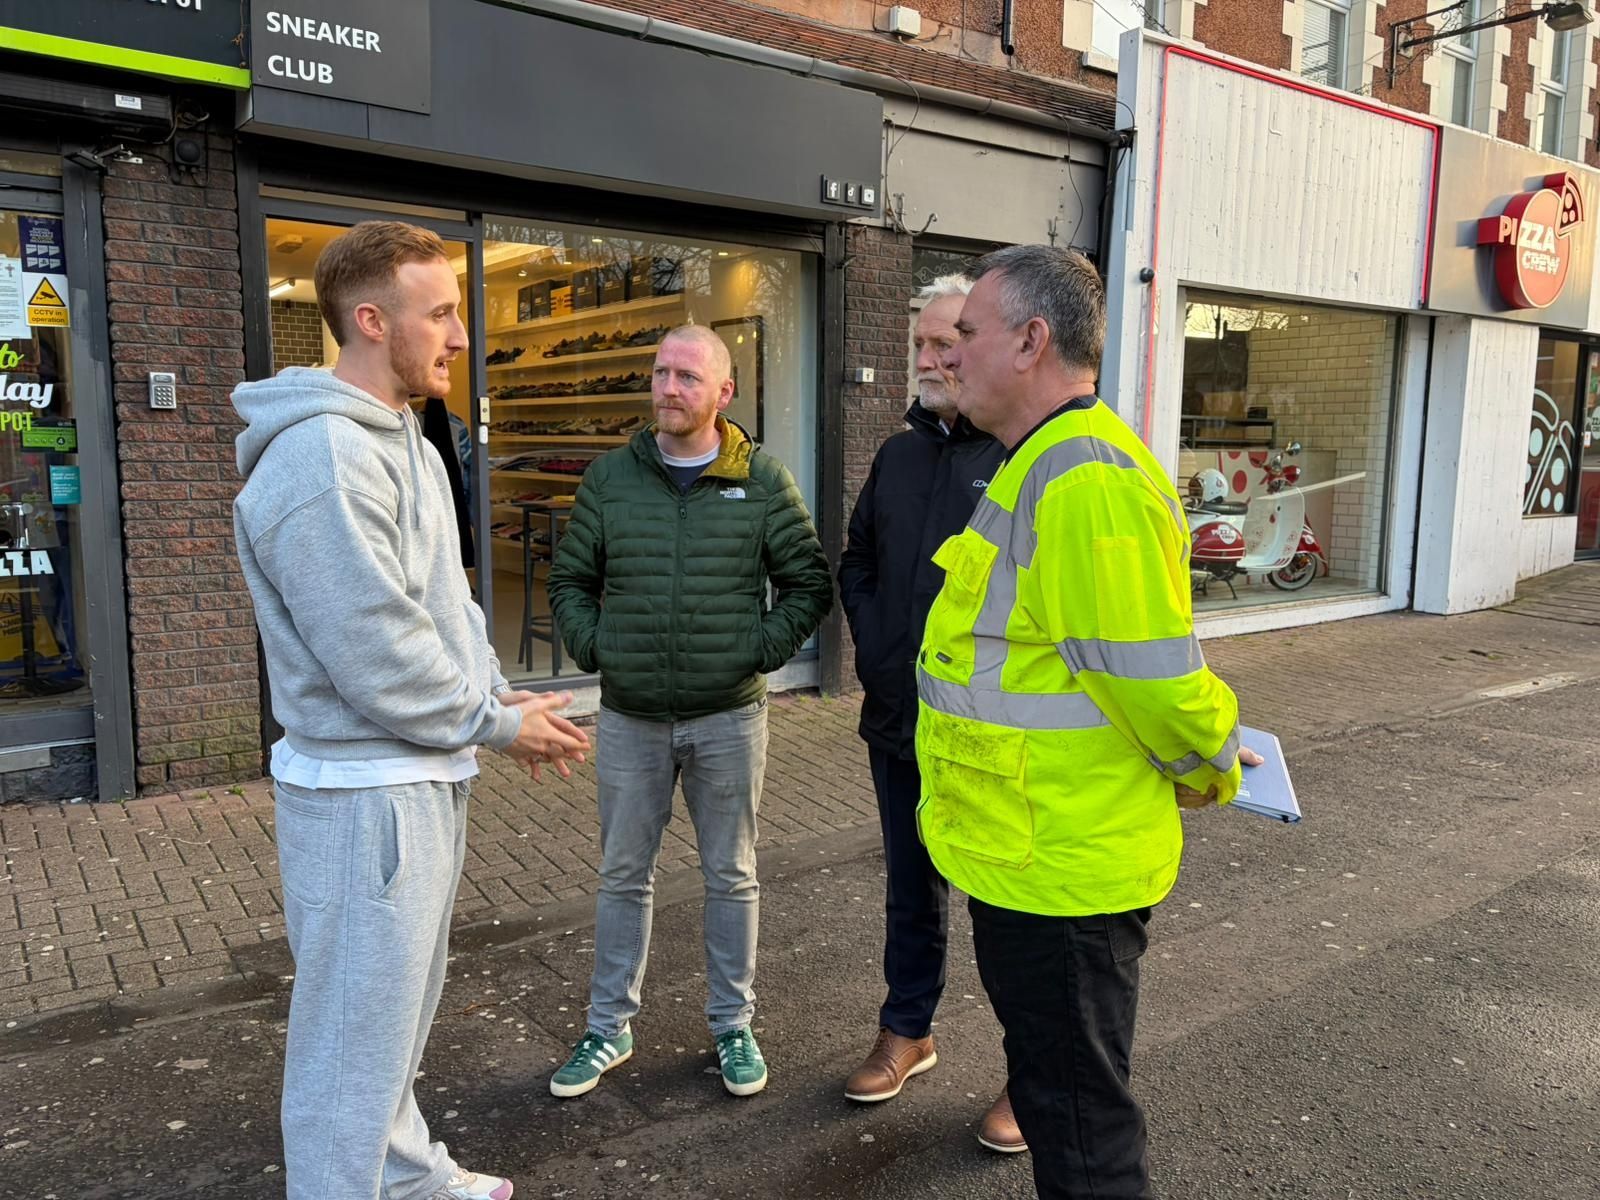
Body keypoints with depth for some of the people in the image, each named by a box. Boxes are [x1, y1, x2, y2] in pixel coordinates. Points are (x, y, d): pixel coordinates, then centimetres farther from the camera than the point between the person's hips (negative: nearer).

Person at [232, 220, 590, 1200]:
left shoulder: (405, 441, 11)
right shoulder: (323, 458, -22)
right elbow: (374, 653, -25)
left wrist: (497, 694, 4)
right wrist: (496, 724, -13)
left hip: (427, 776, 11)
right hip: (364, 791, -11)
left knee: (399, 1008, 25)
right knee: (357, 1036, 5)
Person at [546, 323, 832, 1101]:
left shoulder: (763, 482, -3)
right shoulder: (610, 477, 2)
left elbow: (810, 583, 2)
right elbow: (569, 580, 10)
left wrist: (764, 649, -8)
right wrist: (592, 646, -3)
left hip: (729, 717, -1)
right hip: (629, 719, 2)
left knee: (731, 877, 12)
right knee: (623, 876, 13)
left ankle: (733, 1025, 30)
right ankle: (608, 1029, 29)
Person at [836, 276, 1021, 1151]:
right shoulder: (899, 453, 10)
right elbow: (856, 561, 19)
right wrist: (873, 643, 5)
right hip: (898, 721, 6)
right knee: (911, 890, 20)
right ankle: (907, 1032, 40)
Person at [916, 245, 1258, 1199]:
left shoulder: (1084, 482, -25)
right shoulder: (1042, 465, 11)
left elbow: (1156, 680, -24)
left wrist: (1212, 773, -6)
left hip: (1057, 869, -10)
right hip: (1031, 855, 10)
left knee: (1078, 1123, 9)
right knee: (1053, 1089, 26)